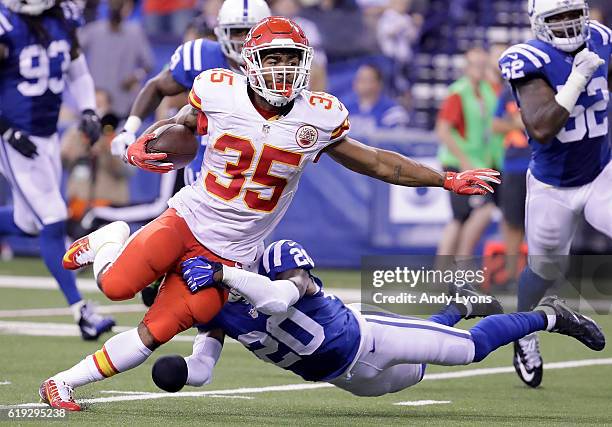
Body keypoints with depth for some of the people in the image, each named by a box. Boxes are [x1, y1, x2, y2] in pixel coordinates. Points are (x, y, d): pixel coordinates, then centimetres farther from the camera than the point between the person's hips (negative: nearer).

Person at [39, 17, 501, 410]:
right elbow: (176, 129, 11)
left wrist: (446, 180, 5)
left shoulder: (318, 119, -6)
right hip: (187, 219, -1)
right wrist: (139, 148, -10)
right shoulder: (218, 94, -8)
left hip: (230, 253, 1)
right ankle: (110, 242, 15)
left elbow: (376, 163, 6)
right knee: (117, 286, -21)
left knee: (156, 332, -9)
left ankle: (64, 383, 6)